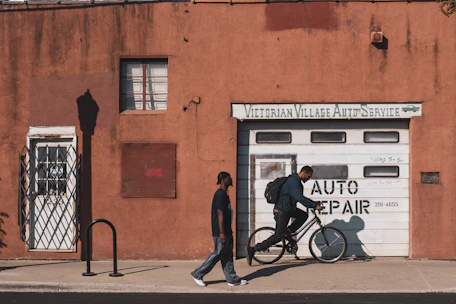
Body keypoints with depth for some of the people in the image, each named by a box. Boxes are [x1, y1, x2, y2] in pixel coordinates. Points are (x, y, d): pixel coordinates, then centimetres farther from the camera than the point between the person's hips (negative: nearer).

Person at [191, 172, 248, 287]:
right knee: (218, 254, -3)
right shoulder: (220, 194, -17)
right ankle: (198, 274, 6)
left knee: (227, 256, 11)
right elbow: (220, 214, -21)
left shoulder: (223, 194, 14)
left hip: (226, 231, 10)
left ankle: (233, 279, 16)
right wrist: (221, 233, -22)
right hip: (221, 232, -10)